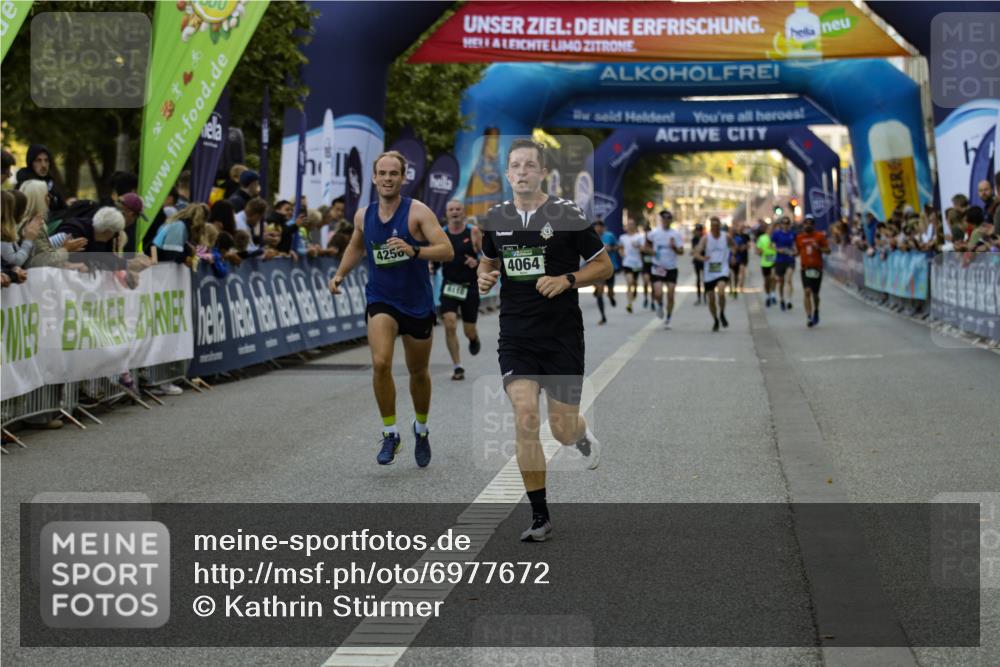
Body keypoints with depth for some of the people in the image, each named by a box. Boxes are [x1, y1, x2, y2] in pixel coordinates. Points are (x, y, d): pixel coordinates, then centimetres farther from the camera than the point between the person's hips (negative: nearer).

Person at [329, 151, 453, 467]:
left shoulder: (417, 212, -12)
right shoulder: (363, 216, 1)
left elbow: (447, 251, -20)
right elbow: (356, 247, 23)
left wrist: (413, 250, -35)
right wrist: (340, 274, 9)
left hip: (417, 304, -1)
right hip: (381, 301, 1)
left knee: (418, 373, 14)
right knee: (380, 364, -23)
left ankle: (421, 429, 40)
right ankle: (390, 434, -8)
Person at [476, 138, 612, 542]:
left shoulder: (567, 215, -6)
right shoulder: (495, 218, 6)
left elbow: (604, 266, 0)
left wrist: (566, 280, -16)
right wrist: (484, 278, 0)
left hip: (562, 336, -2)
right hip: (515, 338, 2)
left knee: (562, 429, 2)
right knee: (525, 418, -13)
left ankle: (583, 438, 43)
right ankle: (539, 516, -3)